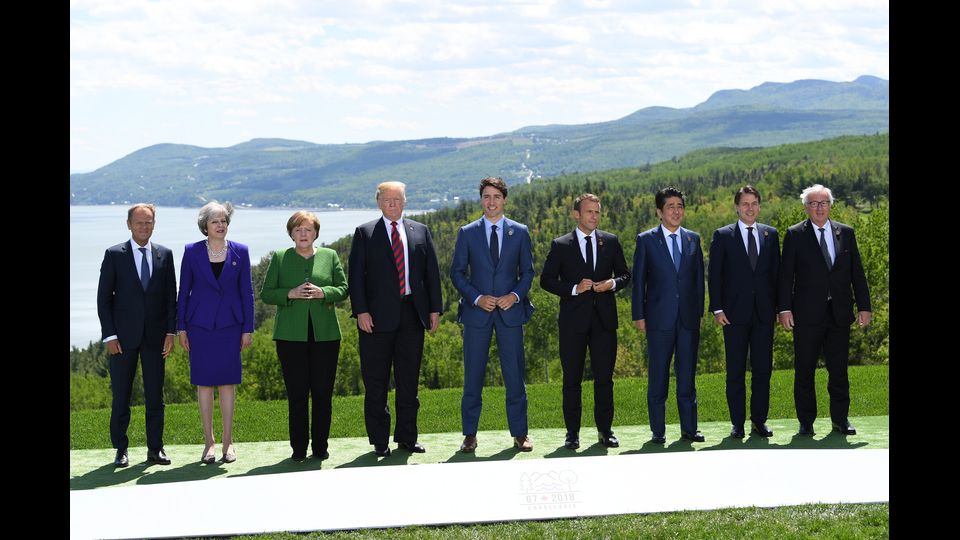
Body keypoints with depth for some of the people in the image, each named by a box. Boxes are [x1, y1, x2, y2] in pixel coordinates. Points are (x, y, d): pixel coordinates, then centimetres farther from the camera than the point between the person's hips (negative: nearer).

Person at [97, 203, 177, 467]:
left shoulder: (165, 255, 7)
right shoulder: (114, 255, 0)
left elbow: (171, 296, 8)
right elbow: (104, 298, -1)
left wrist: (171, 331, -1)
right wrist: (109, 335, -8)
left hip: (155, 336, 2)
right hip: (123, 335, -2)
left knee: (155, 395, 5)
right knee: (121, 396, 3)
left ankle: (155, 448, 12)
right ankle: (121, 450, 11)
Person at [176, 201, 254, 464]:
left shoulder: (240, 252, 3)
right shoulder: (192, 252, 1)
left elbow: (246, 292, 5)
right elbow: (184, 291, 4)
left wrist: (248, 328, 1)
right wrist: (181, 328, 1)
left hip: (229, 324, 0)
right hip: (200, 325, 0)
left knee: (228, 381, 2)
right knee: (204, 382, 3)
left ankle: (228, 441, 10)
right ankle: (209, 441, 10)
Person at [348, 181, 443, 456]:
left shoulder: (420, 231, 11)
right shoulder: (364, 233, 4)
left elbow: (432, 271, 10)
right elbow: (356, 275, -1)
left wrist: (435, 309, 4)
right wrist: (361, 311, -11)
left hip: (412, 313, 2)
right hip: (378, 316, -2)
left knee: (409, 379, 7)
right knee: (376, 383, 2)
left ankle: (407, 438, 16)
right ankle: (380, 441, 9)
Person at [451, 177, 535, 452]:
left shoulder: (520, 232, 7)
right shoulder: (467, 233, 4)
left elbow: (528, 271, 9)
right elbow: (457, 272, 4)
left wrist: (516, 295, -9)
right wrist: (477, 298, -10)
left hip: (510, 310, 0)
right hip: (477, 311, 0)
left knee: (515, 374, 2)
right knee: (473, 375, 2)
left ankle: (519, 433, 11)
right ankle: (470, 435, 9)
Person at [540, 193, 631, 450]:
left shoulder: (611, 242, 9)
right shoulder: (560, 245, 2)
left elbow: (625, 274, 14)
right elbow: (546, 280, 0)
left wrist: (613, 283, -8)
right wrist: (574, 289, -13)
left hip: (604, 319, 2)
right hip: (573, 320, -2)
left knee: (605, 378, 3)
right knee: (572, 379, 3)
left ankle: (605, 430, 12)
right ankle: (572, 432, 10)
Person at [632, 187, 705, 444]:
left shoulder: (693, 239, 11)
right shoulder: (646, 240, 2)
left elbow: (699, 278, 12)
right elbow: (638, 280, 1)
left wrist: (699, 311, 6)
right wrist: (639, 315, -3)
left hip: (688, 317, 3)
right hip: (659, 317, -3)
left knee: (687, 374, 6)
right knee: (658, 376, 2)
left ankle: (689, 428, 12)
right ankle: (658, 430, 8)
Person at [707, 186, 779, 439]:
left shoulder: (771, 234, 10)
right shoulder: (723, 236, 1)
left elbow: (776, 272, 12)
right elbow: (714, 275, 0)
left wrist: (779, 306, 6)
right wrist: (717, 309, -8)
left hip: (764, 313, 2)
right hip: (735, 313, -2)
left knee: (763, 369, 4)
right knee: (735, 371, 2)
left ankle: (759, 420, 14)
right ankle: (737, 423, 9)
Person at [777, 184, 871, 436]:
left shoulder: (846, 233, 9)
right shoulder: (795, 235, 1)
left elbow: (857, 272, 10)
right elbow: (786, 275, -2)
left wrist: (864, 306, 5)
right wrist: (784, 308, -10)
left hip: (840, 313, 2)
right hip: (808, 314, -2)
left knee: (839, 369, 6)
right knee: (804, 370, 3)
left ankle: (840, 419, 17)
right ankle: (806, 422, 13)